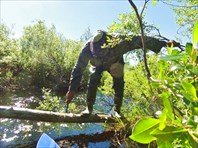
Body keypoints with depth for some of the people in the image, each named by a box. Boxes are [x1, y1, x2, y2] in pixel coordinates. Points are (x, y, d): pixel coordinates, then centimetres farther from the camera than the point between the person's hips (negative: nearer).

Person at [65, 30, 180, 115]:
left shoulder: (118, 43, -43)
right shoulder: (88, 49, -39)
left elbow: (140, 40, -36)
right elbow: (78, 69, -35)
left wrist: (165, 43, -36)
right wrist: (72, 89, -38)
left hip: (115, 63, 0)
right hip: (98, 65, 0)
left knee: (119, 84, -14)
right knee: (93, 80, -24)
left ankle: (117, 111, 2)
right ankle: (89, 108, -9)